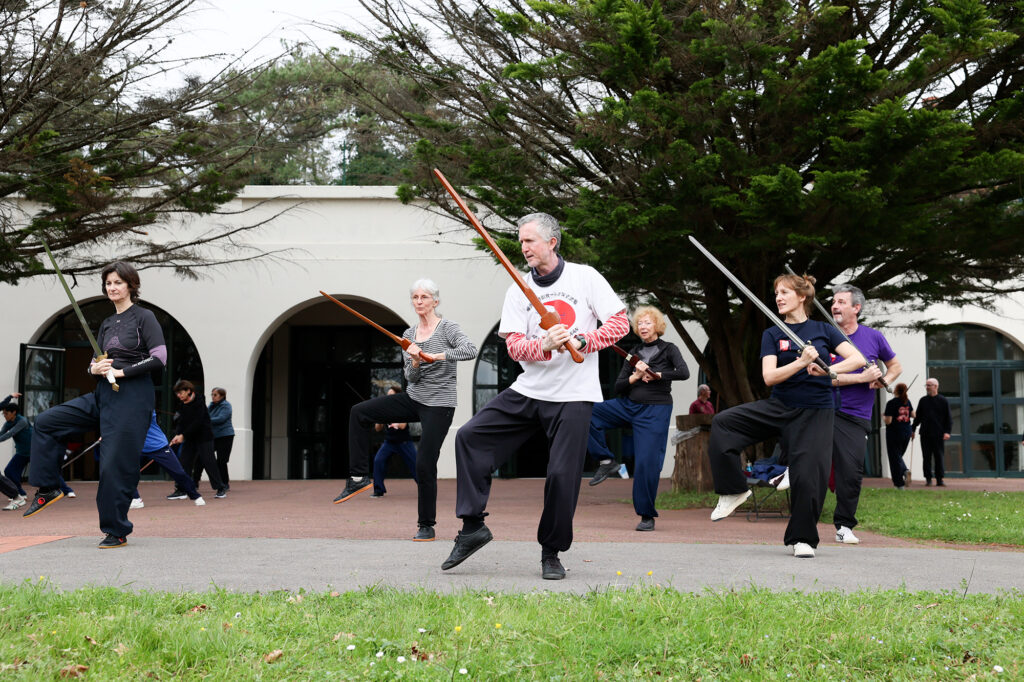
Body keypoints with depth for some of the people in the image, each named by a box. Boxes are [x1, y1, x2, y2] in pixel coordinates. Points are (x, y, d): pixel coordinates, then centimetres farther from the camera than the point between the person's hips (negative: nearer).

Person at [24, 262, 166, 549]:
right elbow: (95, 362, 20)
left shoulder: (144, 318, -4)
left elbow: (159, 358, -13)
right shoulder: (106, 324, 17)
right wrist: (95, 368, -4)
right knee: (46, 422, 1)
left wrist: (122, 371, -15)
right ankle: (48, 488, 7)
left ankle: (117, 531, 3)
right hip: (103, 396, 8)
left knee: (116, 464, -8)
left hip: (132, 397, -8)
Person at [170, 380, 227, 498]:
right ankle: (181, 490, 6)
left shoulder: (198, 404, -15)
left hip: (204, 437, -7)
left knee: (209, 463, -7)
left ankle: (221, 489, 1)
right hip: (190, 439, 7)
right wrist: (177, 434, -17)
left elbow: (196, 423, -22)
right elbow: (181, 422, 2)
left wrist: (183, 435, -24)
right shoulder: (183, 406, 7)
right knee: (185, 463, 2)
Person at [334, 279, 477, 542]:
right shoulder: (409, 335, 8)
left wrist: (438, 356, -34)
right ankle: (358, 478, -3)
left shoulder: (447, 327, -8)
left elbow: (471, 350, -25)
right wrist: (414, 362, -18)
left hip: (439, 404, -6)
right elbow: (411, 378, 4)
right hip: (413, 399, 6)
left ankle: (426, 525, 7)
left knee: (424, 464, -9)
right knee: (359, 413, -7)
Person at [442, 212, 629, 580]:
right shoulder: (519, 290, 8)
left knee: (562, 474, -9)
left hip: (574, 397, -4)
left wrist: (580, 341, -17)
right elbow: (514, 346, -2)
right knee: (469, 437, -8)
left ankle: (551, 553, 10)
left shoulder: (585, 277, 1)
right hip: (528, 390, 4)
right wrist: (545, 345, -23)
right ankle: (473, 526, 0)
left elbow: (620, 323, -3)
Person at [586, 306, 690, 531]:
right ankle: (606, 461, -7)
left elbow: (684, 373, -16)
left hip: (656, 410, -4)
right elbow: (618, 387, 8)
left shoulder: (668, 349, 3)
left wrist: (655, 375, -14)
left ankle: (647, 516, 3)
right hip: (629, 405, 5)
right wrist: (635, 377, -10)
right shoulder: (634, 354, 13)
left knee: (647, 462, -11)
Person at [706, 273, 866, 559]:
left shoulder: (823, 330, 5)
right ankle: (733, 490, -4)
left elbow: (858, 358, -5)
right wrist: (802, 362, -22)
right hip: (778, 406, 2)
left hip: (815, 413, -2)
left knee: (808, 475, -10)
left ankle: (803, 538, 11)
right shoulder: (772, 334, 6)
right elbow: (769, 376, -7)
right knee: (722, 422, -17)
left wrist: (829, 369, -22)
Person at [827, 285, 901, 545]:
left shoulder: (873, 336, 6)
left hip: (855, 417, 0)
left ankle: (844, 526, 8)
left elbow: (895, 365, 20)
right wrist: (863, 377, -15)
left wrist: (884, 380, -2)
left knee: (851, 472, -4)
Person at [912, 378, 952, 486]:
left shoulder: (943, 401, 3)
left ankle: (939, 479, 4)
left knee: (939, 457, -1)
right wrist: (913, 429, 12)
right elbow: (918, 416, 18)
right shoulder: (923, 401, 11)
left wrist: (947, 432, -8)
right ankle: (928, 479, 7)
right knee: (926, 457, 2)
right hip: (925, 434, 3)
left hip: (938, 434, -3)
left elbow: (949, 418, 2)